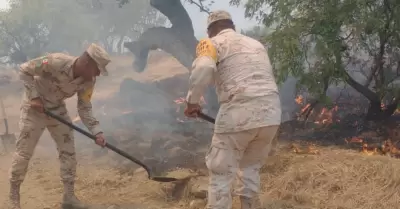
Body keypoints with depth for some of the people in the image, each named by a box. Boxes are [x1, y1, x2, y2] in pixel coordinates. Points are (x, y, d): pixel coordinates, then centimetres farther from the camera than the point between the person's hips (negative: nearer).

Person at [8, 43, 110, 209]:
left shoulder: (88, 81, -15)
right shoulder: (56, 62, -32)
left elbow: (84, 109, -8)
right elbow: (24, 70, -21)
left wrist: (97, 132, -20)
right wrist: (35, 97, -26)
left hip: (57, 109, 5)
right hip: (34, 107, -5)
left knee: (68, 151, 2)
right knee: (23, 152, -1)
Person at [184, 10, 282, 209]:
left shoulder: (212, 43, 6)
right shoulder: (256, 44, 26)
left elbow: (203, 68, -15)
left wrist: (192, 101, -4)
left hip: (239, 114, -6)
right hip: (271, 113, 6)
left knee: (221, 173, 8)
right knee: (250, 167, 24)